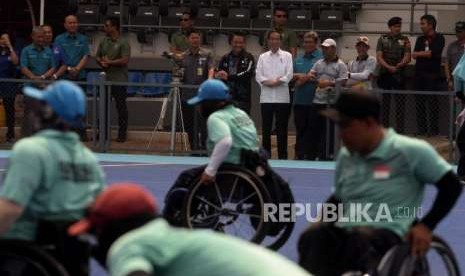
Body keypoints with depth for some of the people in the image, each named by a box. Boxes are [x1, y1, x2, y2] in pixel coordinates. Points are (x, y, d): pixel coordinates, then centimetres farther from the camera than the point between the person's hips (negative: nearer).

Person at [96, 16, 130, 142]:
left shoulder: (123, 43, -8)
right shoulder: (104, 42, 12)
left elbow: (125, 60, -16)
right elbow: (98, 57, 16)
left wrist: (110, 62, -11)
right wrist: (101, 62, -5)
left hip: (119, 80, -6)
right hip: (105, 79, 6)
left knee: (121, 107, 0)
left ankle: (122, 134, 6)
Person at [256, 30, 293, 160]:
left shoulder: (287, 56, 7)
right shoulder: (263, 57, 12)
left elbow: (289, 74, -3)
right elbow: (258, 75, 2)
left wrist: (278, 81, -15)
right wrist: (268, 82, -14)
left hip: (282, 97, -2)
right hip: (266, 97, 2)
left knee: (282, 128, 0)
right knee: (266, 128, 4)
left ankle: (282, 156, 4)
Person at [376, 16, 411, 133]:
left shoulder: (404, 40, 7)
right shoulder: (383, 39, 7)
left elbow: (407, 57, -2)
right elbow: (379, 57, 0)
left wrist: (399, 65, -21)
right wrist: (388, 67, -16)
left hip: (399, 75, -1)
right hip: (384, 74, 1)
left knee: (400, 103, -3)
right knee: (385, 102, 4)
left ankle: (400, 129, -2)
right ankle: (384, 128, 9)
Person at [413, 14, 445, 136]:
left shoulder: (439, 38, 0)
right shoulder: (420, 39, 15)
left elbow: (434, 53, -13)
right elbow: (414, 55, 4)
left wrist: (419, 53, -3)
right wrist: (427, 53, -10)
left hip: (433, 75, -5)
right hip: (420, 74, 5)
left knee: (432, 103, -5)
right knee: (419, 103, 4)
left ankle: (434, 130, -2)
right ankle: (421, 129, 9)